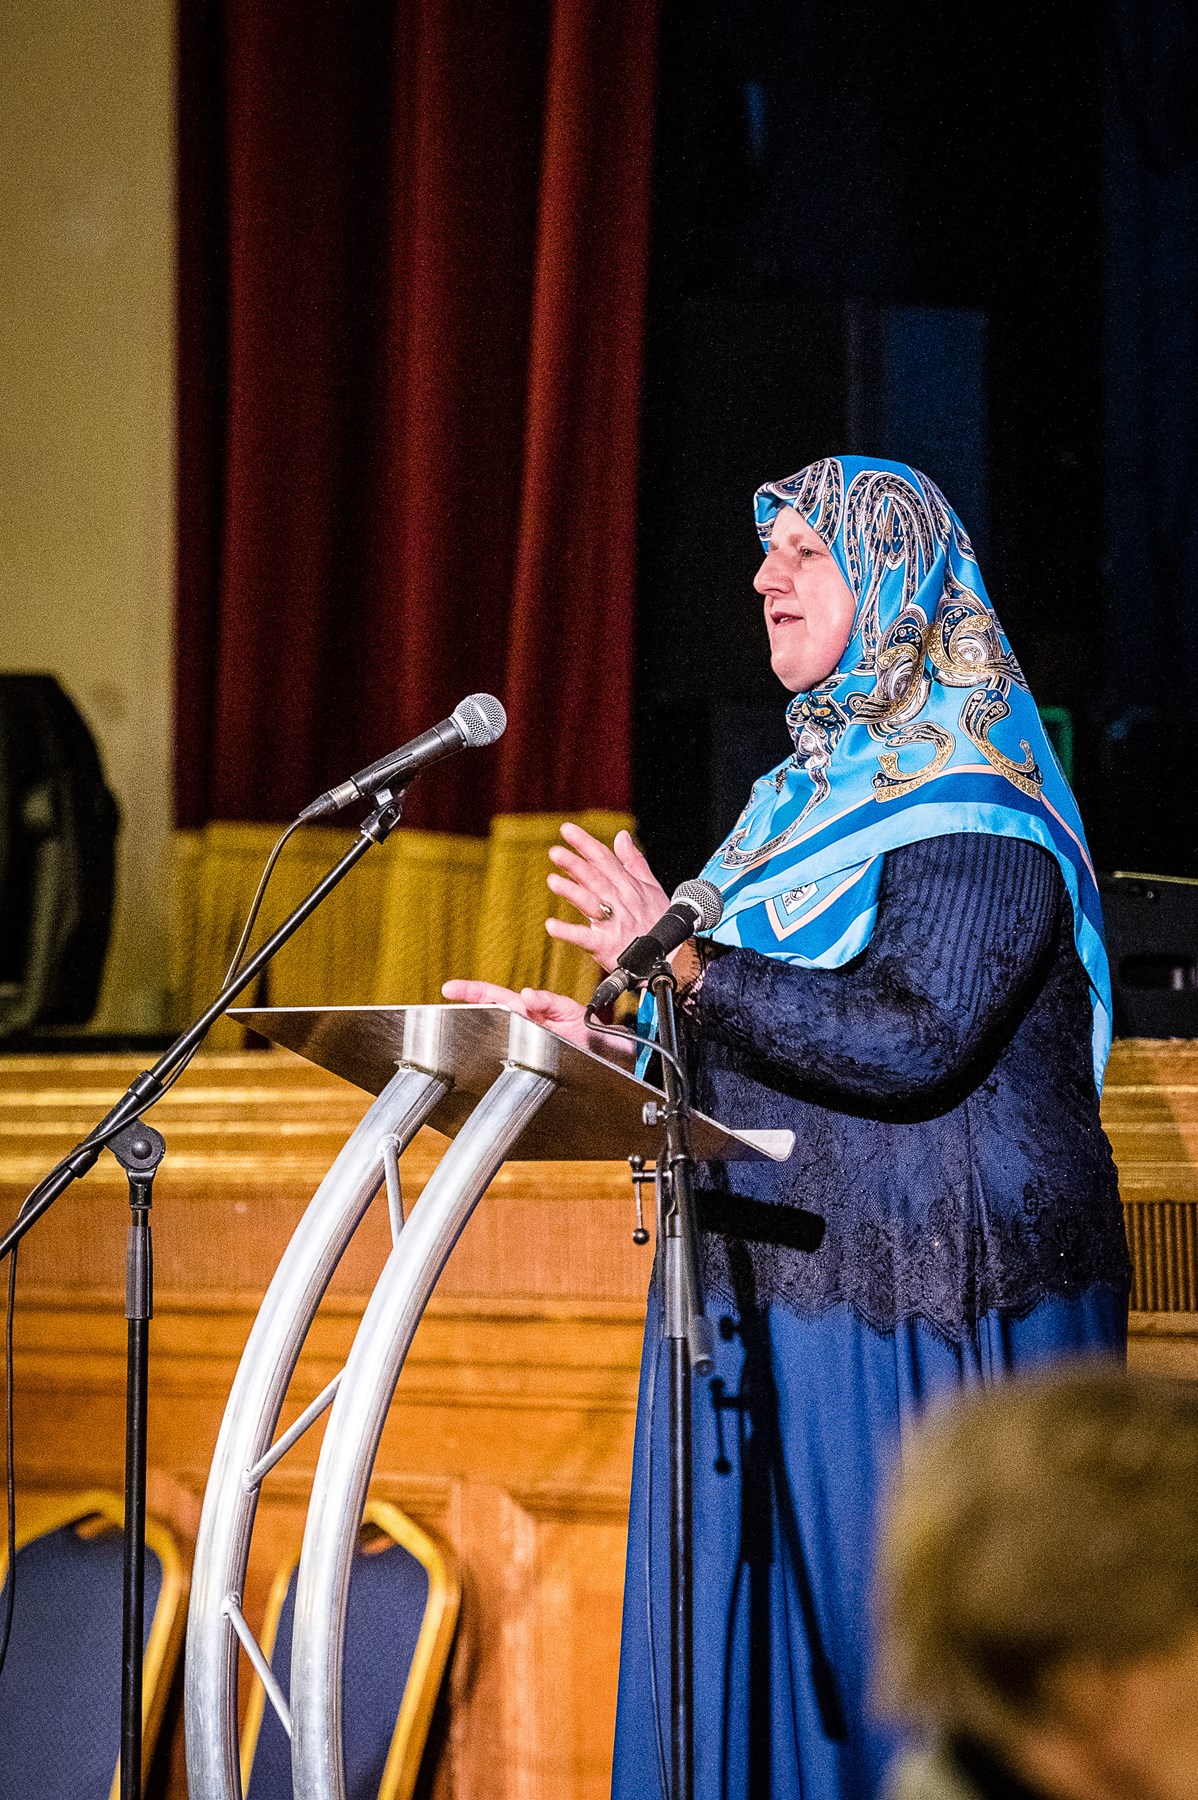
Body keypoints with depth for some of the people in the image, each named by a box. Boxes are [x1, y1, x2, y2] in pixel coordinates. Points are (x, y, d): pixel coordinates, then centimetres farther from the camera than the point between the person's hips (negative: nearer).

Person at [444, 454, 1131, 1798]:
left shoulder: (976, 808, -10)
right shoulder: (808, 797, 18)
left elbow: (915, 1041, -23)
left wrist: (693, 970, -28)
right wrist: (601, 1032, 10)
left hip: (922, 1308, -9)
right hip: (781, 1298, 9)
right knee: (769, 1645, 8)